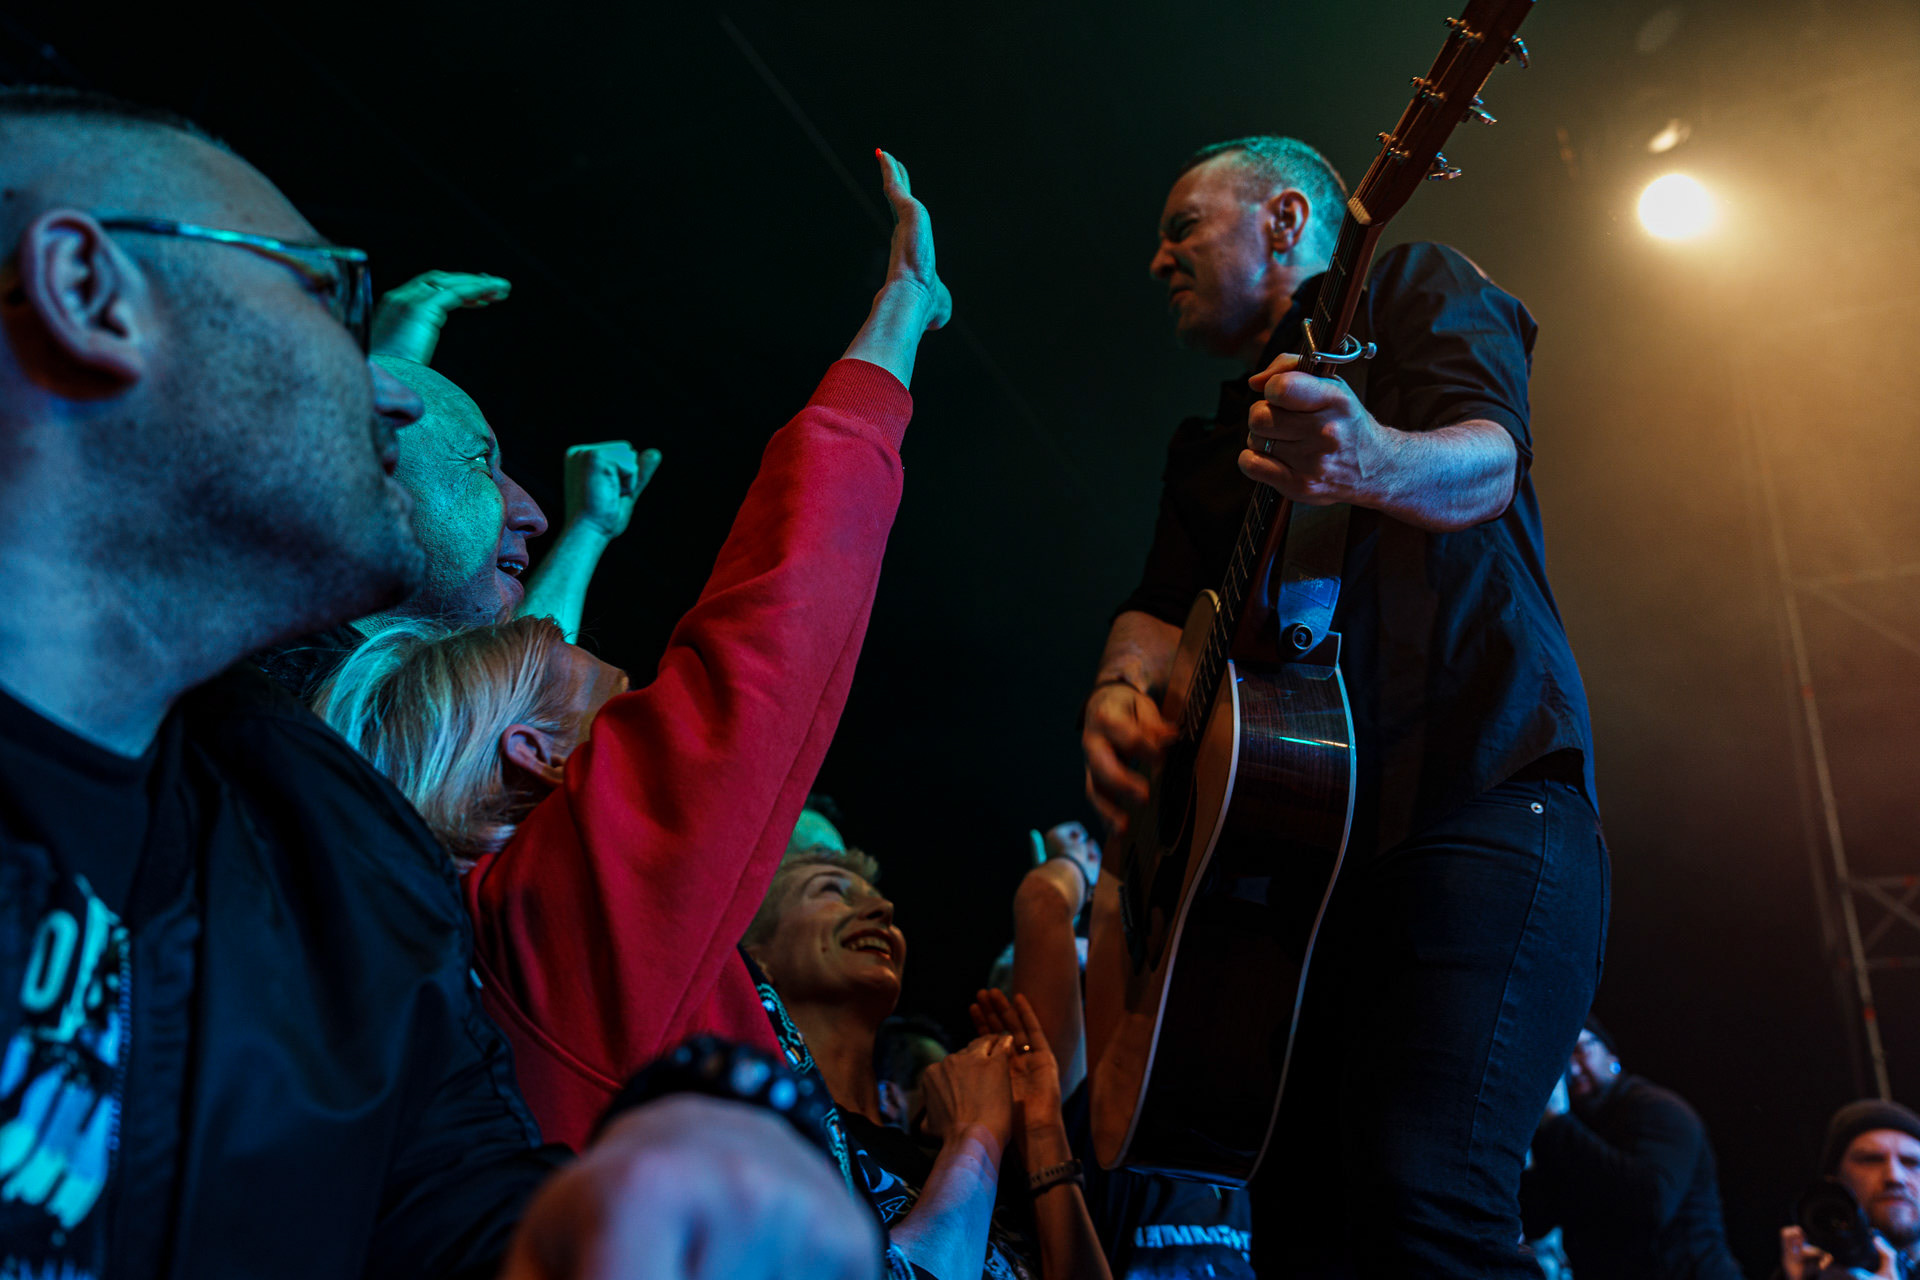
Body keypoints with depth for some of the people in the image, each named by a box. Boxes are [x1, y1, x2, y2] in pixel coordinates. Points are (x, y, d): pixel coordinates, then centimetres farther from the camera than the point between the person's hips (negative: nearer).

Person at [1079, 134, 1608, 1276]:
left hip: (1478, 789, -6)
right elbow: (1164, 605, 16)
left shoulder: (1413, 287, 10)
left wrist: (1374, 462, -34)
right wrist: (1122, 688, -8)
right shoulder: (1211, 442, 29)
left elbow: (1491, 457, -10)